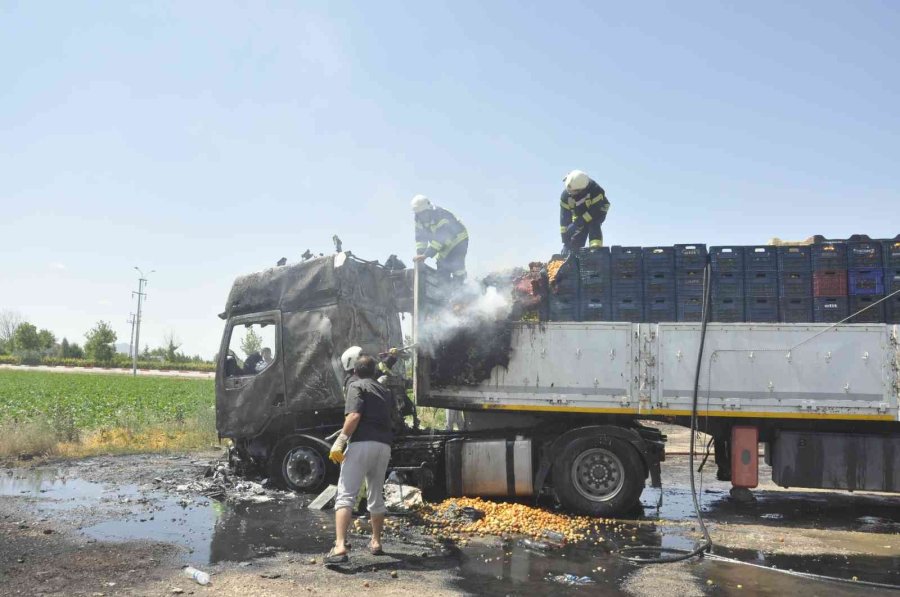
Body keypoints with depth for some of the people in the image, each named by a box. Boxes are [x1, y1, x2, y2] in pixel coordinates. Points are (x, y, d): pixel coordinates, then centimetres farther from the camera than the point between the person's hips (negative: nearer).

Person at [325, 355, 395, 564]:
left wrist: (340, 441, -15)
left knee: (345, 495, -8)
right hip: (384, 446, 6)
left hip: (362, 444, -6)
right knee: (376, 496, 20)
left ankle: (340, 546, -21)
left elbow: (354, 415, -13)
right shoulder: (385, 391, 23)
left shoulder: (356, 386, 2)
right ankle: (376, 542, 27)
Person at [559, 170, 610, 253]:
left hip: (597, 213, -3)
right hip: (579, 217, 3)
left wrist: (582, 221, -35)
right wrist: (564, 236, -23)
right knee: (574, 241, -5)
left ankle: (596, 249, -42)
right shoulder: (566, 195, -23)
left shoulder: (595, 189, -34)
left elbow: (596, 209, -30)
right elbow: (564, 216, -20)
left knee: (594, 225, -35)